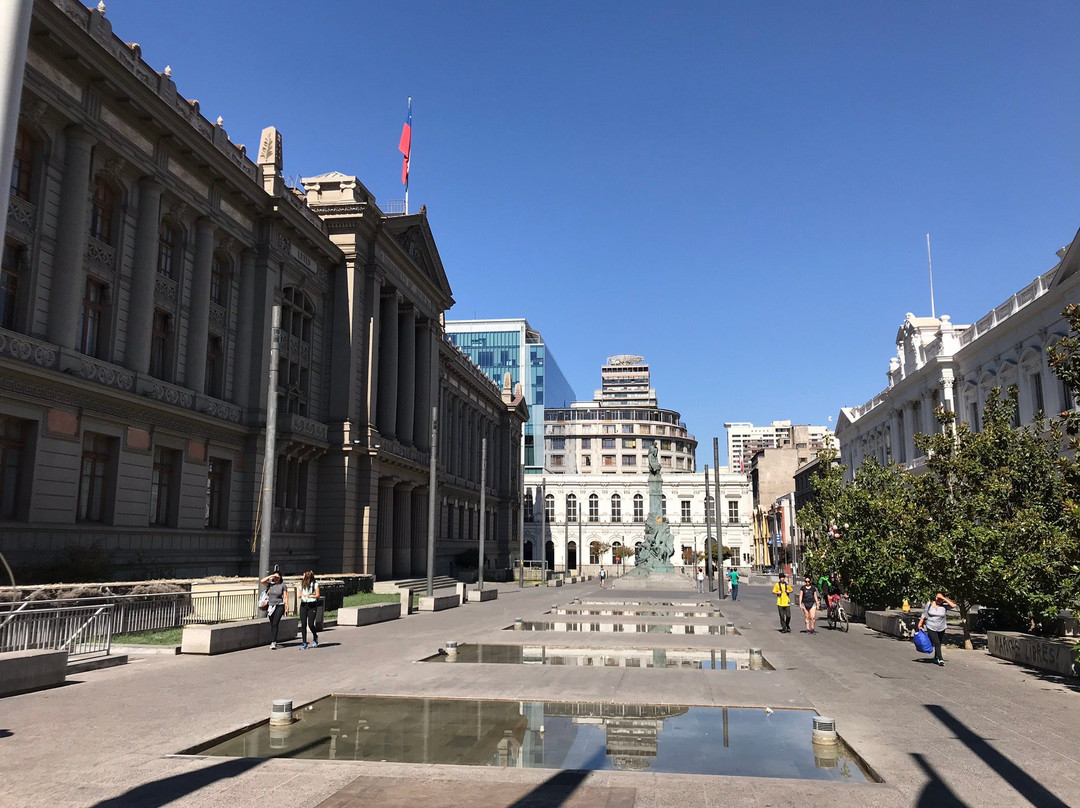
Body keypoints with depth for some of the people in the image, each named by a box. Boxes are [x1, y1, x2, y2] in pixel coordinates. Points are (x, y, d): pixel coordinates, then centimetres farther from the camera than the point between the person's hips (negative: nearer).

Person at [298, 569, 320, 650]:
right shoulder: (302, 584, 12)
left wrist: (310, 596, -21)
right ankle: (304, 643, 4)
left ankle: (315, 637, 22)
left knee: (311, 624, -8)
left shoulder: (315, 584, -3)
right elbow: (300, 594, 20)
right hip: (303, 605, 4)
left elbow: (317, 595, -5)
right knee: (303, 624, -2)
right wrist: (300, 596, -3)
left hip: (312, 605, -4)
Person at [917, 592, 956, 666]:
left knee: (938, 644, 15)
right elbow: (924, 614, 3)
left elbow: (953, 605, -23)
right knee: (937, 643, -13)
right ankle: (940, 659, -11)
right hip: (931, 628, -2)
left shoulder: (944, 606, -6)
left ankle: (936, 658, 35)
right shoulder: (929, 604, -4)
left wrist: (944, 599, -21)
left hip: (941, 629, 2)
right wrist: (920, 623, 1)